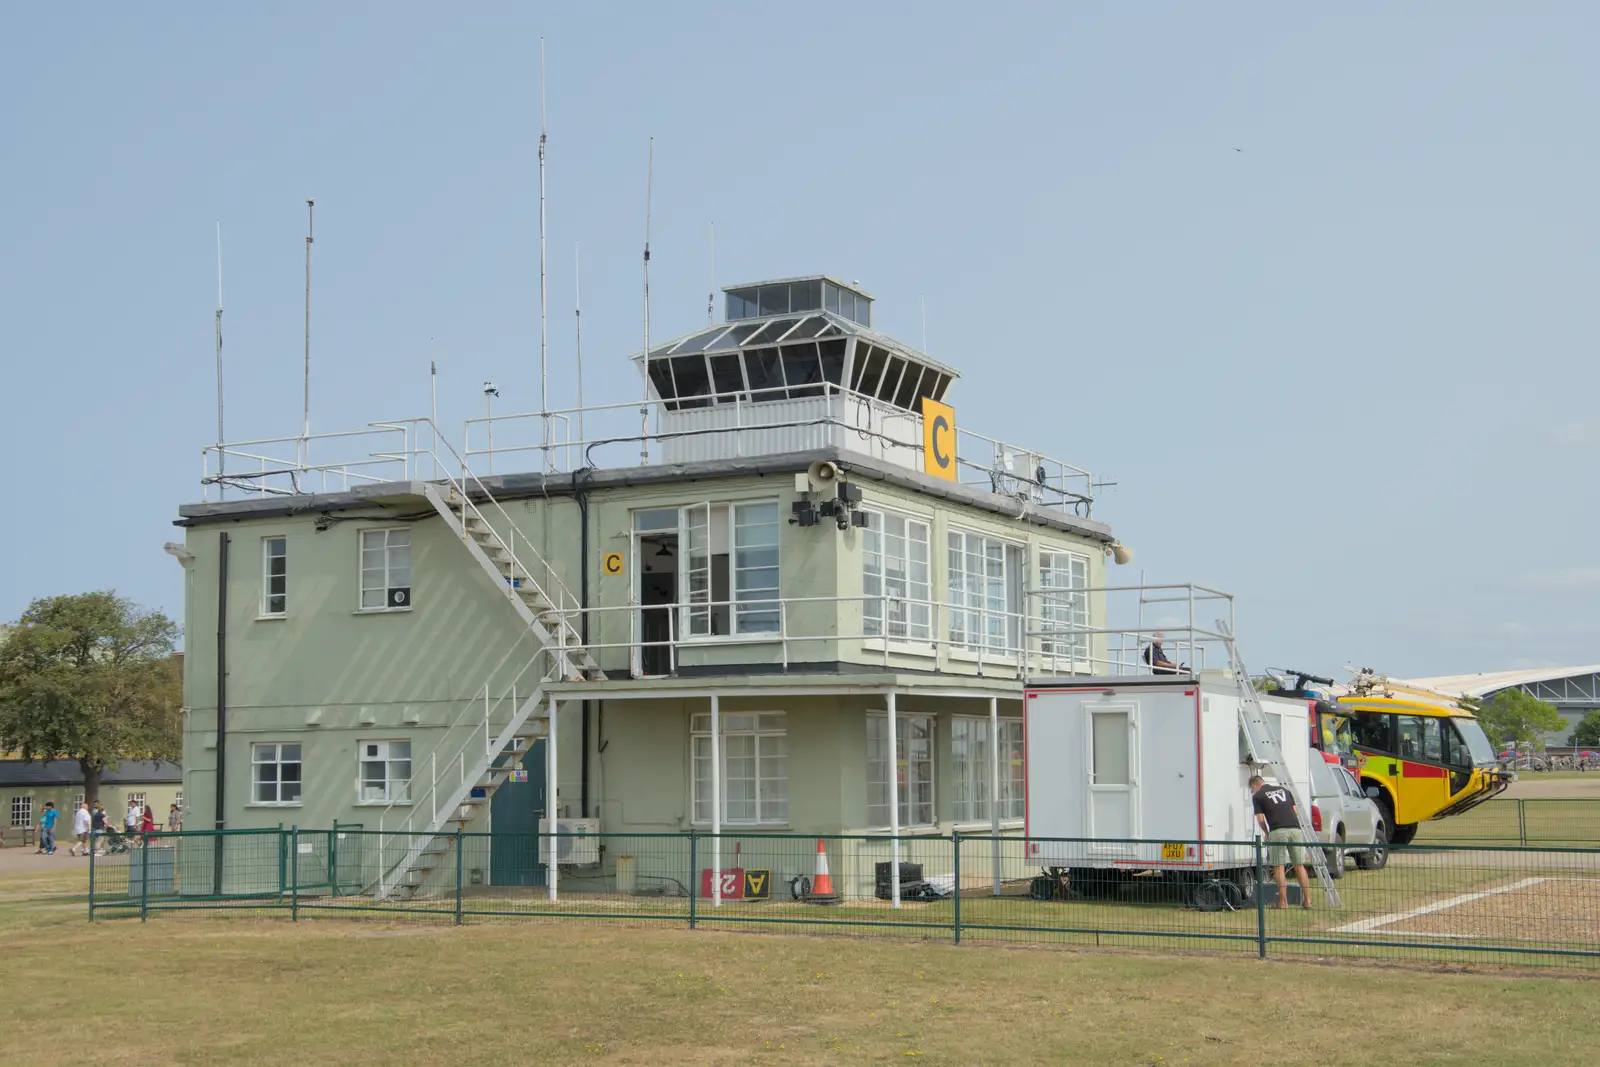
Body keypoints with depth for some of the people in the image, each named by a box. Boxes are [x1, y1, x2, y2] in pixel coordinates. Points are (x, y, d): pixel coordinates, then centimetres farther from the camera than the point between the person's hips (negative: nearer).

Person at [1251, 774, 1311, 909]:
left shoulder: (1257, 796, 9)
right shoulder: (1284, 789, 24)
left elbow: (1260, 819, 3)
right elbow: (1296, 811, 20)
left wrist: (1266, 833, 20)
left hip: (1278, 832, -5)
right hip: (1295, 828, 5)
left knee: (1279, 867, 2)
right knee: (1299, 866, 11)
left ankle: (1283, 902, -1)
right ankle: (1307, 900, 10)